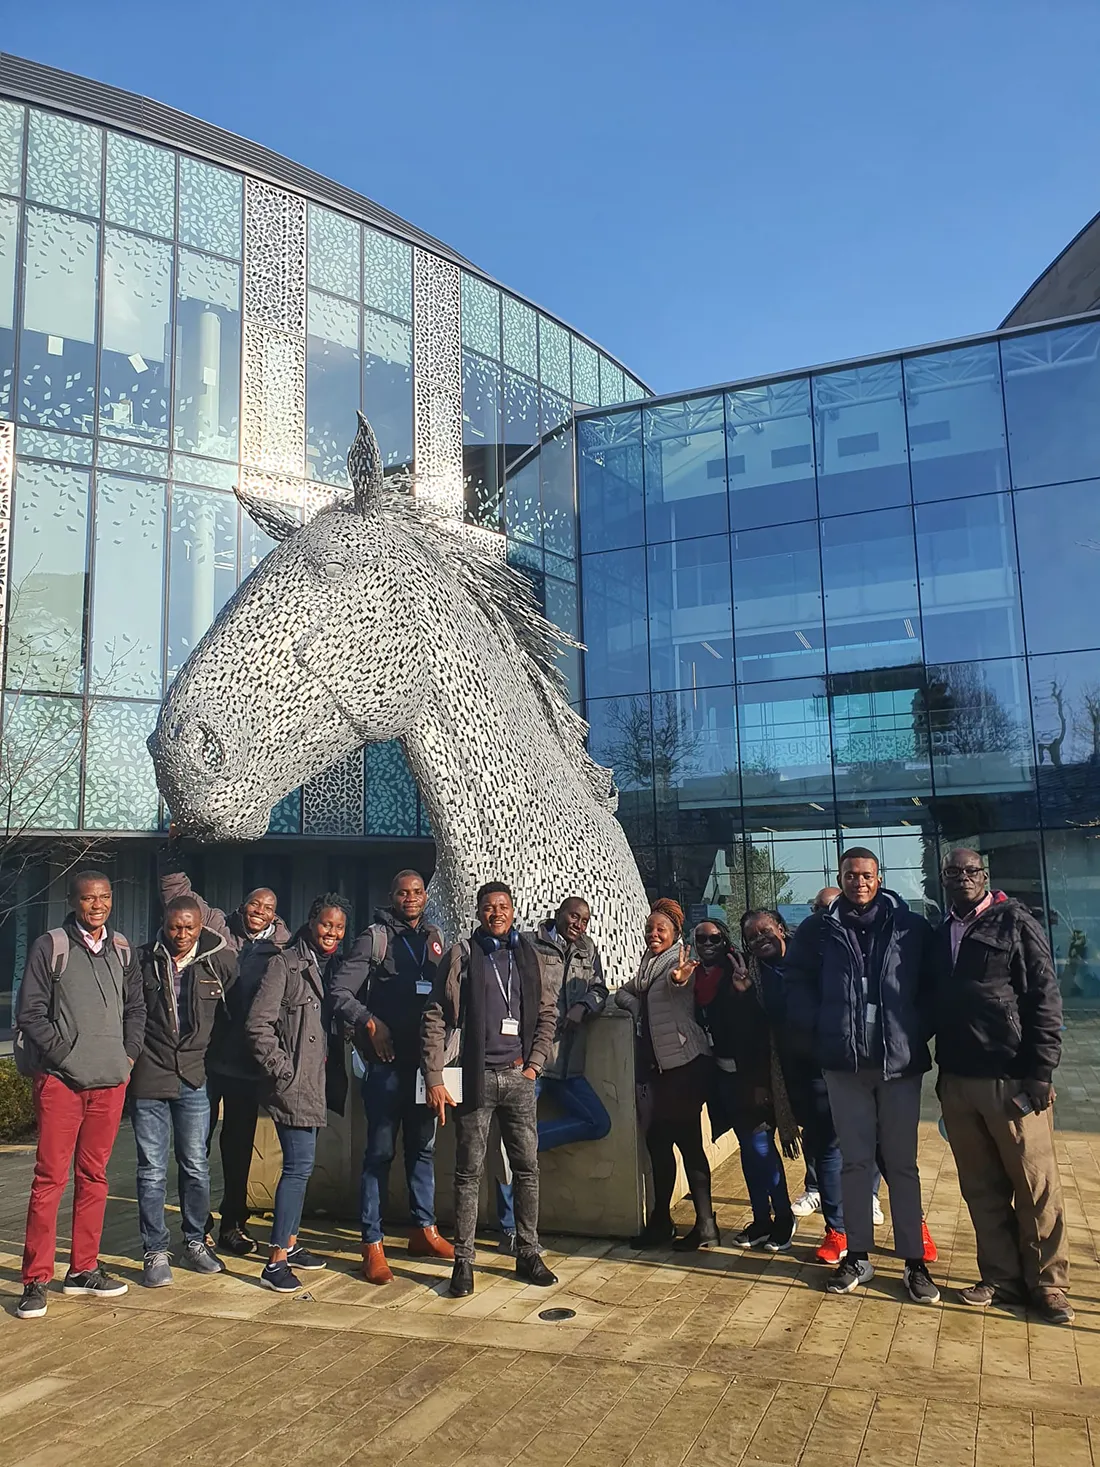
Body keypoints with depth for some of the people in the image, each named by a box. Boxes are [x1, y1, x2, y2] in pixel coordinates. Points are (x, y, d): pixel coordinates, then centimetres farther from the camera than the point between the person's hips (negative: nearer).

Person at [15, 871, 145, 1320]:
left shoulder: (122, 950, 10)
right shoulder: (49, 947, -4)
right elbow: (30, 1013, -5)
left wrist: (129, 1055, 7)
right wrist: (65, 1055, -8)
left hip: (110, 1081, 4)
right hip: (60, 1079, -4)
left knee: (94, 1176, 12)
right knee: (50, 1178, -2)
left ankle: (83, 1269, 22)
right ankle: (36, 1280, 7)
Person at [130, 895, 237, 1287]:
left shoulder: (220, 961, -2)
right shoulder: (143, 960, -3)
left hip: (194, 1077, 1)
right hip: (148, 1078, -1)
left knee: (196, 1166, 9)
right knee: (152, 1170, 4)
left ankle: (195, 1240, 26)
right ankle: (155, 1251, 16)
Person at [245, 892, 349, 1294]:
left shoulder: (330, 967, 12)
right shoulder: (284, 964, -11)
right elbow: (258, 1025, -14)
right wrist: (283, 1072, -14)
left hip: (314, 1083, 8)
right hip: (293, 1083, -8)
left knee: (299, 1165, 16)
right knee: (299, 1165, -10)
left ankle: (289, 1245, 27)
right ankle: (275, 1262, -4)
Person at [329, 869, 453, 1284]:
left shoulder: (435, 939, 12)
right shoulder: (375, 937, -3)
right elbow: (339, 992, -8)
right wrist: (370, 1023, -16)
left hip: (426, 1059, 5)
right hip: (387, 1060, -5)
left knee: (423, 1146, 14)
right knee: (380, 1151, -2)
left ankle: (424, 1230, 26)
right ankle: (372, 1244, 6)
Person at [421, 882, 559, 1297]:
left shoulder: (529, 955, 8)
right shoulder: (460, 955, -2)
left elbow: (547, 1012, 14)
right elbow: (435, 1019, -4)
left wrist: (535, 1063, 4)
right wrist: (434, 1079, -9)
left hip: (518, 1077, 3)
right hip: (475, 1076, -3)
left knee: (527, 1167, 7)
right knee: (469, 1171, 3)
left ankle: (528, 1254, 21)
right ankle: (463, 1260, 14)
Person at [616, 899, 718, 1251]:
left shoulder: (681, 962, -7)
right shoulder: (648, 964, 17)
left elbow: (681, 988, -26)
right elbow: (623, 992, 25)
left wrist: (678, 981, -49)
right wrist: (635, 1004, 4)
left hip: (684, 1063, -8)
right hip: (655, 1065, 8)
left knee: (687, 1141, -5)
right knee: (657, 1140, 11)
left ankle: (706, 1225, 4)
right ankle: (660, 1223, 20)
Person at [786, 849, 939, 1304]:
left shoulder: (912, 928, 0)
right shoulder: (819, 930, 1)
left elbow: (931, 986, 4)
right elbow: (798, 984, 5)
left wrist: (919, 1034, -4)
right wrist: (816, 1036, -2)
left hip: (900, 1061, -1)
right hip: (843, 1063, 1)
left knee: (902, 1162, 7)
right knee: (855, 1160, 10)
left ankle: (914, 1261, 18)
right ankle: (857, 1256, 21)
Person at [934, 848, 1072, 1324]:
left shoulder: (1015, 922, -3)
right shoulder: (942, 935, 12)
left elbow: (1045, 999, -7)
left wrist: (1041, 1073, -12)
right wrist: (943, 1071, 12)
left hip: (1012, 1081, -5)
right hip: (957, 1083, 5)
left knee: (1036, 1187, 3)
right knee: (982, 1189, 11)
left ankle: (1047, 1282, 18)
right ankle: (1001, 1277, 23)